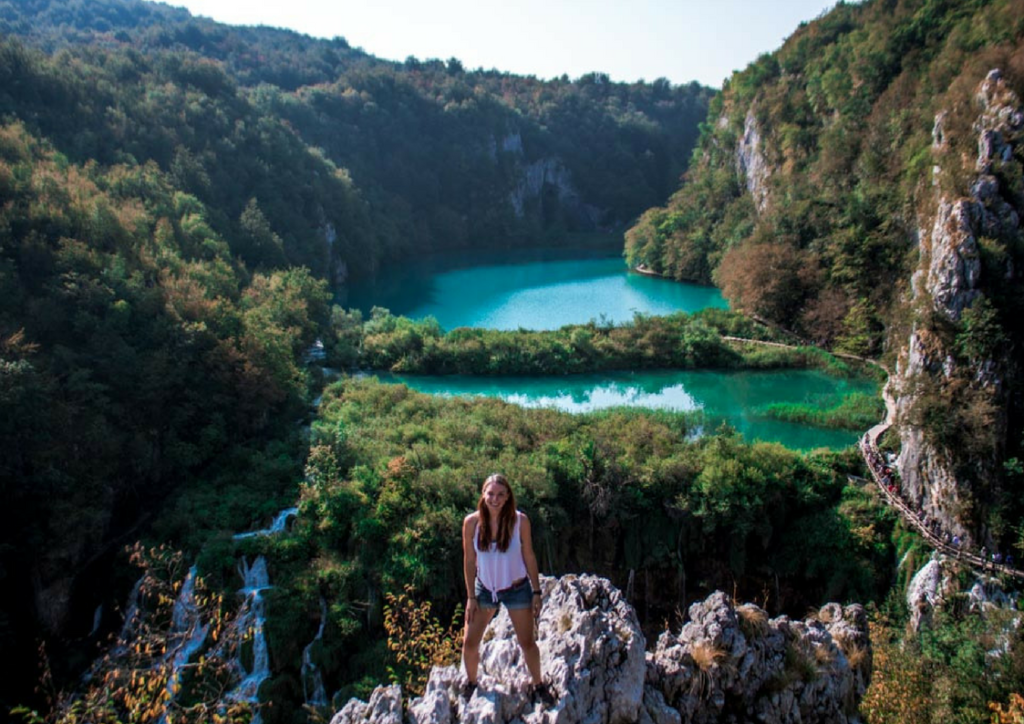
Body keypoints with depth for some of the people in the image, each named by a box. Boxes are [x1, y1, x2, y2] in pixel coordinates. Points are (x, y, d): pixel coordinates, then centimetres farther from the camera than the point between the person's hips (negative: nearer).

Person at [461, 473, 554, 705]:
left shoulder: (519, 520, -17)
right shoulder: (471, 522, -15)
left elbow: (529, 557, -7)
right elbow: (469, 560, -5)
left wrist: (536, 593, -4)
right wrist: (470, 597, -3)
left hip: (517, 589, -1)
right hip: (484, 589, 1)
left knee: (527, 643, 12)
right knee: (469, 643, 6)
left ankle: (539, 686, 36)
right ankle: (470, 683, 35)